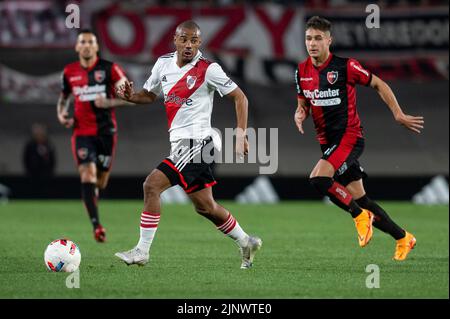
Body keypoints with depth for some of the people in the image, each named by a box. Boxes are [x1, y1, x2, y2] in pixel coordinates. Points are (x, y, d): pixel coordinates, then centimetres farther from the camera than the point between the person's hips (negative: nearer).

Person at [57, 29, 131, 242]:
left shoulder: (109, 69, -4)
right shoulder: (69, 72, 5)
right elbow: (63, 97, 22)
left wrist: (109, 102, -23)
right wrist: (61, 113, 1)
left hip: (106, 131, 0)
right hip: (82, 132, 0)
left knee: (101, 182, 7)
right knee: (88, 174, -19)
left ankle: (91, 197, 44)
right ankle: (96, 225, -23)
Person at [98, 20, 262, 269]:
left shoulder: (208, 70, -10)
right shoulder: (164, 63, 9)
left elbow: (240, 97, -4)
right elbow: (149, 95, 21)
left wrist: (241, 134, -10)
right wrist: (130, 97, -1)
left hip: (196, 142, -8)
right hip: (179, 143, 8)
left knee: (152, 185, -16)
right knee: (205, 206, 16)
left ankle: (142, 251, -12)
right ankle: (246, 243, 32)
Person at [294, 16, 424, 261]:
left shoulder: (345, 66, -11)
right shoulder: (302, 71, 5)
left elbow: (378, 84, -1)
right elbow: (303, 105, 18)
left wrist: (398, 115, -4)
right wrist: (300, 115, -6)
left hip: (349, 137, -6)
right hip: (327, 142, 7)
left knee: (318, 179, -28)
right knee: (359, 198, 9)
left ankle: (360, 215, -6)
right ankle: (403, 238, 25)